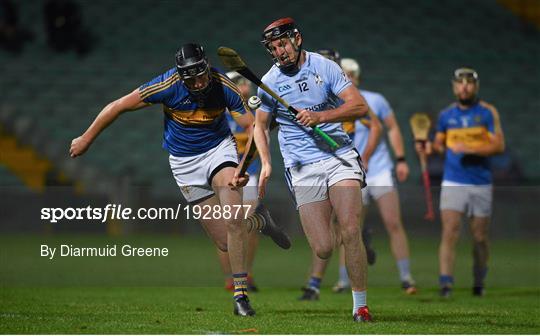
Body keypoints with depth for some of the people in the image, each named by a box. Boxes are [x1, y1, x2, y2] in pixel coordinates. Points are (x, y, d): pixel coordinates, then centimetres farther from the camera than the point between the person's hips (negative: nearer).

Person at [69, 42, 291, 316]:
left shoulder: (223, 86, -19)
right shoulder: (168, 85, -23)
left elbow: (251, 126, -14)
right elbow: (119, 106, -13)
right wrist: (86, 139, -5)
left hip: (219, 149, 0)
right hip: (184, 163, 0)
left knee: (233, 220, -24)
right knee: (225, 242, -4)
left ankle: (240, 294, -13)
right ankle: (258, 221, 29)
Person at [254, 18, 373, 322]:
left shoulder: (324, 66, 1)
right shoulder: (269, 82, 3)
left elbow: (360, 107, -4)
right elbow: (261, 125, 16)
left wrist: (321, 116, -17)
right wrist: (266, 163, 2)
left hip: (340, 157, 0)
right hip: (303, 168, 0)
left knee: (350, 233, -18)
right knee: (323, 249, -10)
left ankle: (361, 305, -6)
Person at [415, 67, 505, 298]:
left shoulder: (488, 112, 0)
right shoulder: (446, 115, 8)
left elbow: (498, 145, -7)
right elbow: (440, 144, 19)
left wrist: (469, 149, -18)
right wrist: (429, 148, -4)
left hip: (481, 184, 0)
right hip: (453, 182, 1)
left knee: (479, 237, 7)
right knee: (449, 233, -15)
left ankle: (479, 283, 25)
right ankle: (445, 282, -21)